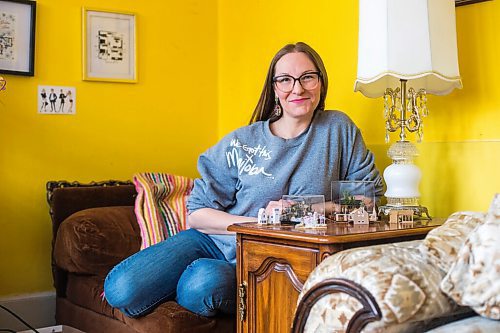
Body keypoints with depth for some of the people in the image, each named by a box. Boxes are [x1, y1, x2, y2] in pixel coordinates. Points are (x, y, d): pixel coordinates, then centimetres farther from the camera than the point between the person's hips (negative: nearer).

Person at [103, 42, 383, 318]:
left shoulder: (338, 129, 0)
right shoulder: (241, 143, -4)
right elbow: (197, 215, -5)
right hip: (215, 242, 1)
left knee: (210, 282, -35)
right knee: (122, 290, -20)